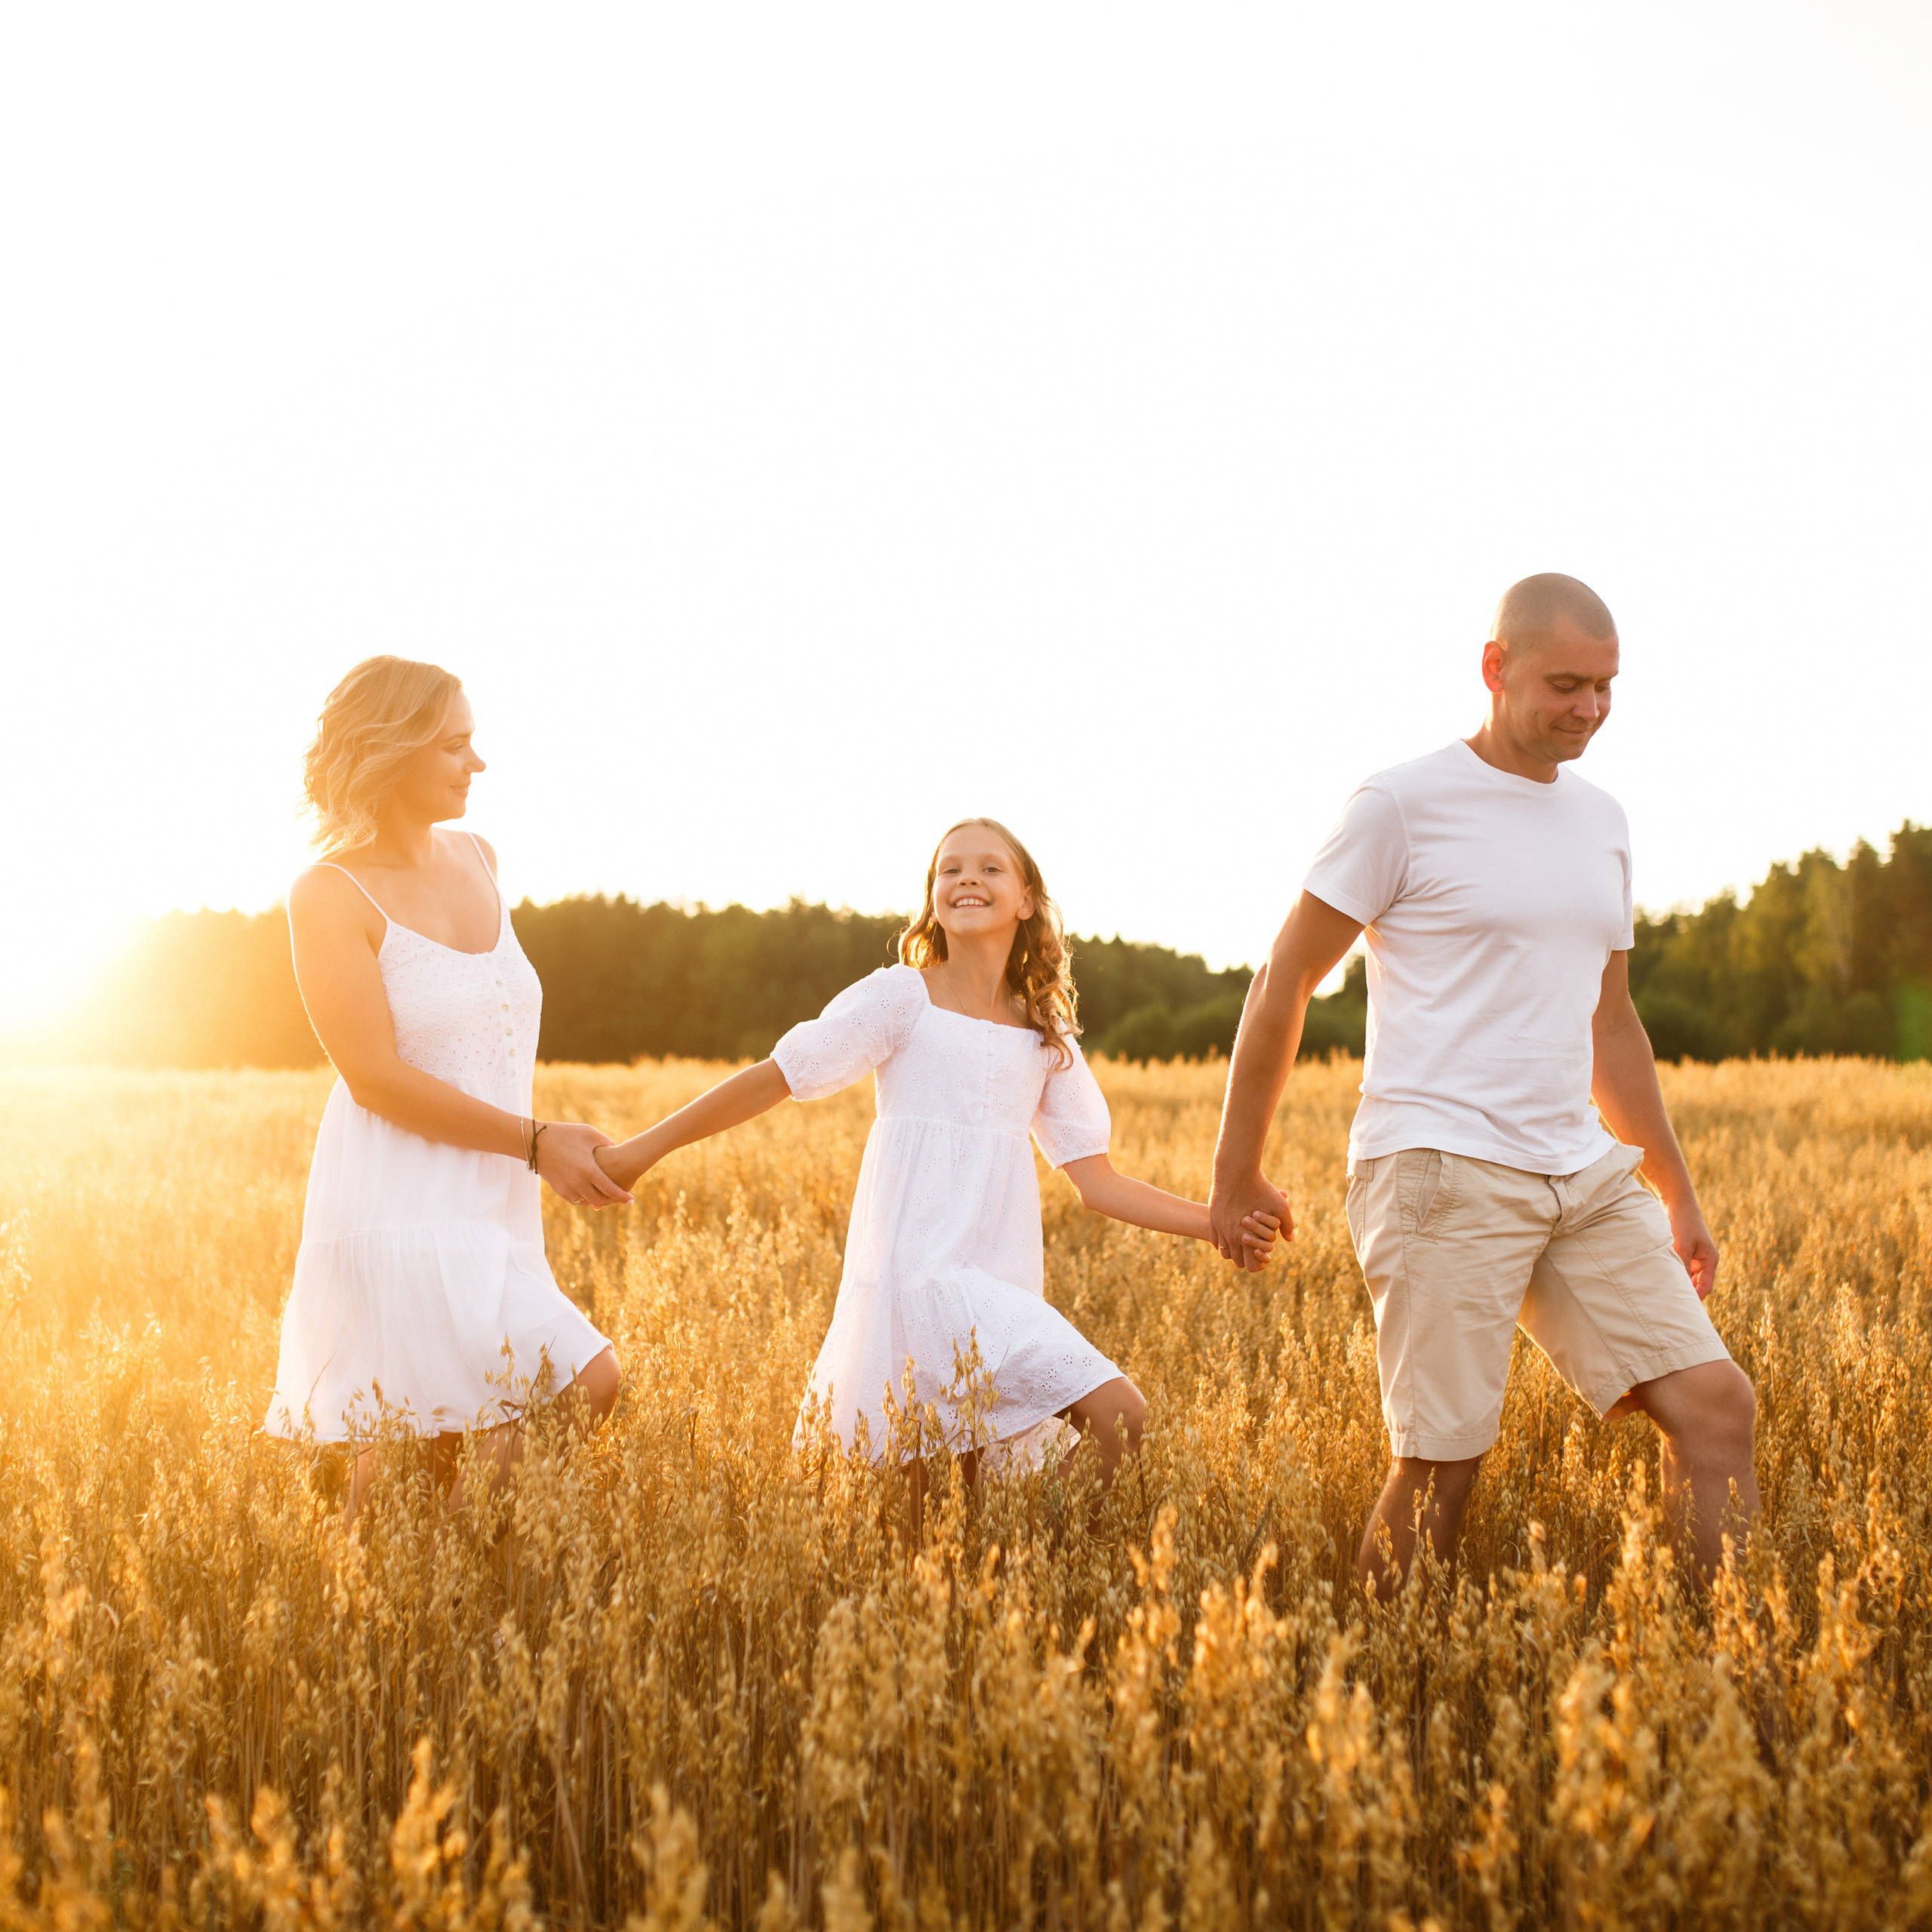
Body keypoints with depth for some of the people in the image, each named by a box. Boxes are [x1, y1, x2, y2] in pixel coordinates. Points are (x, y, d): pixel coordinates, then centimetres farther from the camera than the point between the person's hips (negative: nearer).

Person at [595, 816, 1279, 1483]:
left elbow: (1097, 1180, 12)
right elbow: (775, 1078, 0)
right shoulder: (902, 998, 0)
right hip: (918, 1273, -5)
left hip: (1001, 1284, 5)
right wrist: (642, 1150, -1)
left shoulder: (1046, 1037, 14)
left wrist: (1218, 1222, 2)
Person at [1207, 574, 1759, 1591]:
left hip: (1585, 1172, 6)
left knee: (1715, 1402, -2)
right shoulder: (1403, 805, -5)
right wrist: (1236, 1179, 3)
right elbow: (1281, 986, 0)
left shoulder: (1602, 820, 16)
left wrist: (1678, 1196, 24)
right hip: (1441, 1171, -6)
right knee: (1441, 1461, -7)